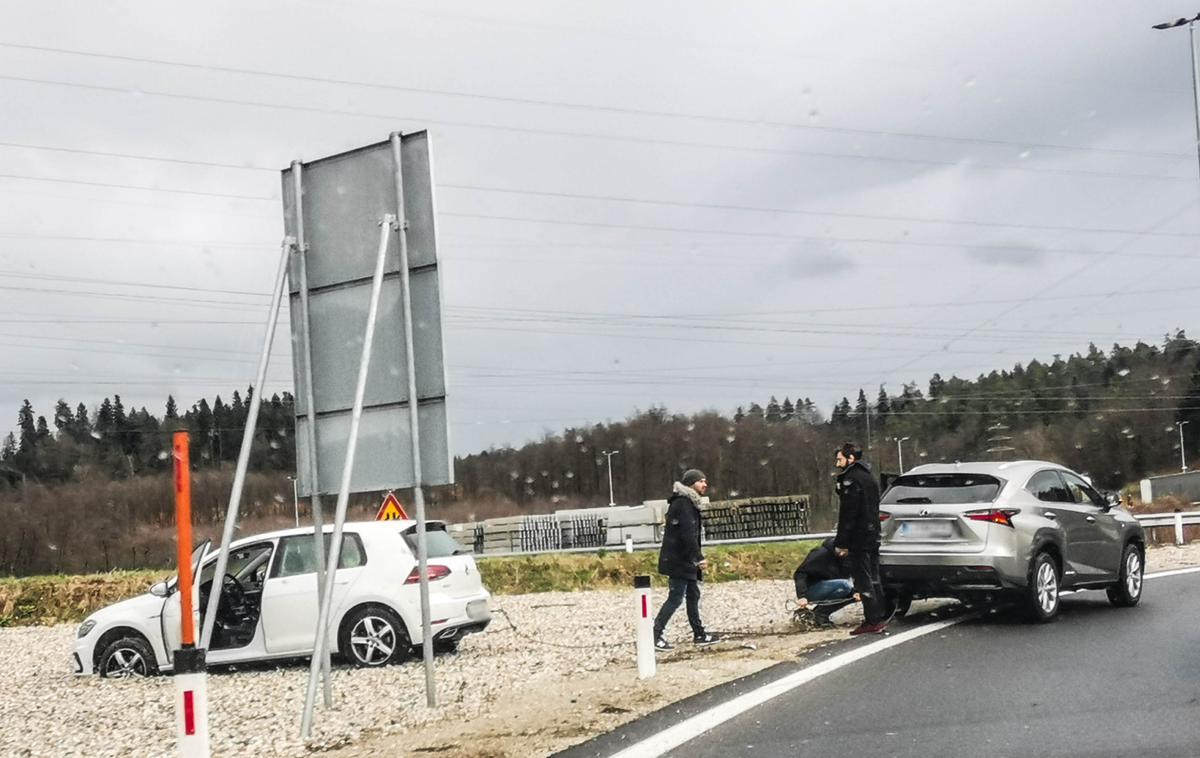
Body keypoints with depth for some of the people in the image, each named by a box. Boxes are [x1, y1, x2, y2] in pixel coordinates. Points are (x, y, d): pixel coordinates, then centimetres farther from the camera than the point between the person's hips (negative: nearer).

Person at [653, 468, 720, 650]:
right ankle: (655, 635, -7)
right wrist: (699, 557, -25)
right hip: (678, 560, -11)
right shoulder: (683, 503, -17)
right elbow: (688, 533, -24)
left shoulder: (688, 502, 16)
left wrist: (696, 556, 21)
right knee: (676, 597, -9)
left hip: (685, 560, 11)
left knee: (693, 595, 15)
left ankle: (699, 634, 22)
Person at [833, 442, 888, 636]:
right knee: (873, 578, 14)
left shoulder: (851, 480, -14)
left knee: (863, 580, -6)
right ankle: (881, 618, 17)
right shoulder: (869, 478, 17)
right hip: (873, 537, 10)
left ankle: (873, 621, -7)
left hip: (859, 539, -10)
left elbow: (847, 514, -19)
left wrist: (841, 543, -17)